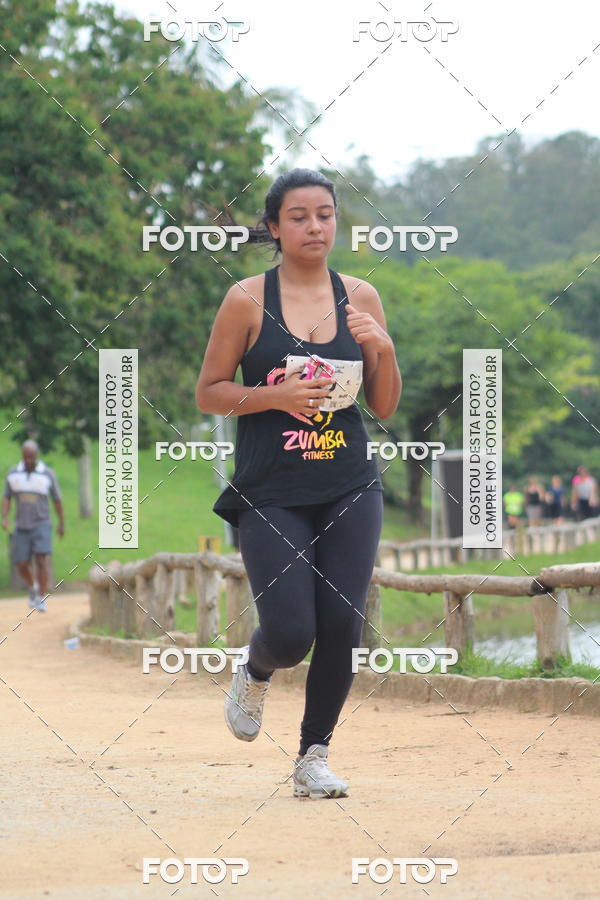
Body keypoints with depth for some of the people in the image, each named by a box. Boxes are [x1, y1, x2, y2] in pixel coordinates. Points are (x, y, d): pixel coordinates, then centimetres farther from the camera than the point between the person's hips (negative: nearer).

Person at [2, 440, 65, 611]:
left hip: (42, 525, -2)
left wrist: (62, 524, 8)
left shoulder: (48, 474, -6)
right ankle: (33, 588, 30)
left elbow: (57, 499, 3)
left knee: (41, 561, -17)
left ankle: (41, 599, -10)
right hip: (21, 527, 2)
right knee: (22, 566, 0)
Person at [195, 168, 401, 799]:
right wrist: (277, 396, -14)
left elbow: (385, 408, 10)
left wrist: (384, 351, -9)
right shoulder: (248, 301, -2)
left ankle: (314, 754, 14)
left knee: (342, 623, -5)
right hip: (272, 493, -3)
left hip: (350, 491, 3)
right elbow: (207, 393, 1)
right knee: (291, 633, -11)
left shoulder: (359, 297, 6)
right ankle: (255, 673, 26)